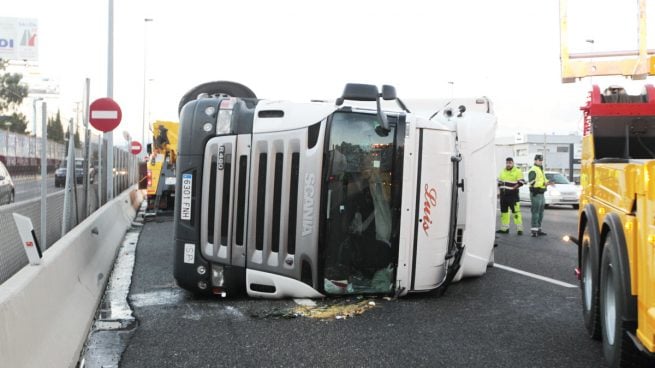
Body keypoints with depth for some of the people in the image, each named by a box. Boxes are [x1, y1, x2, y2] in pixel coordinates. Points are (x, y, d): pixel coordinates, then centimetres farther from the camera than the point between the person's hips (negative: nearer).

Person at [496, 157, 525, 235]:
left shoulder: (517, 172, -2)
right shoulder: (502, 171, 18)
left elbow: (521, 182, -10)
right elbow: (499, 182, 25)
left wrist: (513, 188, -18)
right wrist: (500, 188, 11)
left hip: (513, 195, -7)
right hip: (503, 195, 7)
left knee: (516, 211, -11)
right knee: (504, 211, 10)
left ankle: (519, 229, -10)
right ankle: (504, 228, 18)